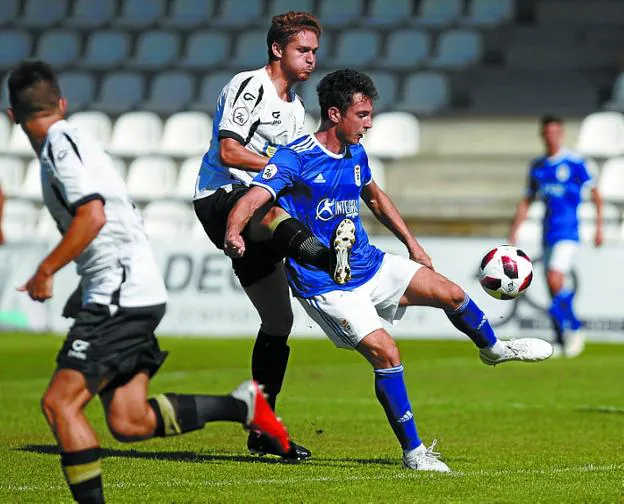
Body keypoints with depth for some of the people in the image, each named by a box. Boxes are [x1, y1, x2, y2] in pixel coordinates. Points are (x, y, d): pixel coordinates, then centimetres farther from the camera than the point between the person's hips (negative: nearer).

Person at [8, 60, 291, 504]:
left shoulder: (59, 146, -10)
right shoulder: (76, 142, 19)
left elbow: (92, 216, -22)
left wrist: (45, 271, -16)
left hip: (121, 296, -9)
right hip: (140, 294, 9)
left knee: (60, 402, -12)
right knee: (130, 423, 5)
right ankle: (243, 406, 8)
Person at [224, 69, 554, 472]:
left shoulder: (356, 153, 5)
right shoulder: (296, 158, -19)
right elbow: (251, 200, -31)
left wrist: (412, 243, 25)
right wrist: (234, 235, -52)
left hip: (369, 264, 7)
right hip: (325, 285, -7)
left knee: (450, 293, 6)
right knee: (385, 352, -21)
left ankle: (493, 348, 39)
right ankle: (413, 452, -8)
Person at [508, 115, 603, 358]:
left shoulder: (574, 162, -4)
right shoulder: (537, 165, 11)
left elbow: (595, 194, 1)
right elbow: (527, 201, 20)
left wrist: (599, 226, -4)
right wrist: (514, 230, 13)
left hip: (568, 232, -6)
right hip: (547, 233, 6)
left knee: (555, 280, -20)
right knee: (552, 287, 5)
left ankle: (573, 329, -3)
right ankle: (561, 340, 13)